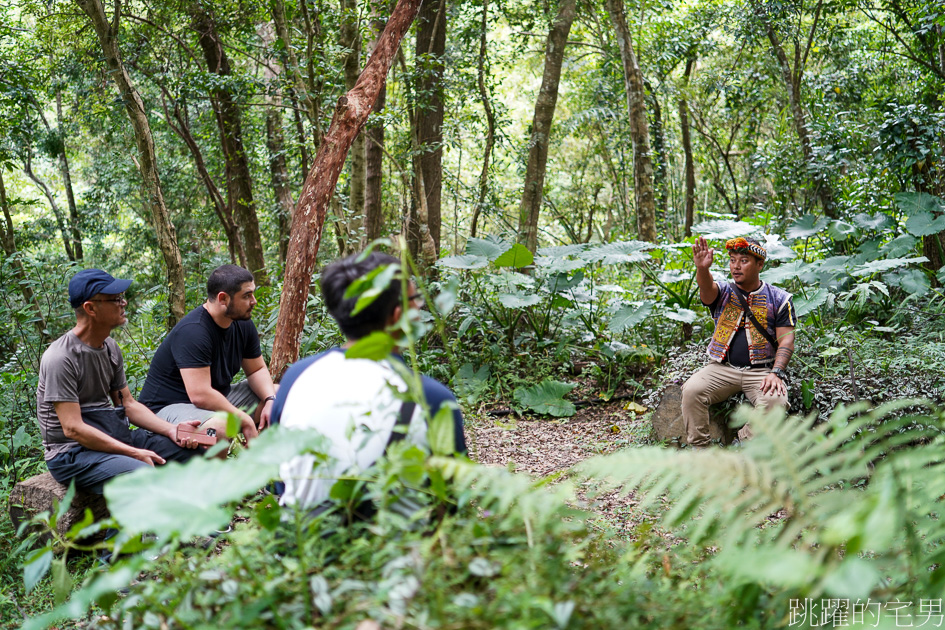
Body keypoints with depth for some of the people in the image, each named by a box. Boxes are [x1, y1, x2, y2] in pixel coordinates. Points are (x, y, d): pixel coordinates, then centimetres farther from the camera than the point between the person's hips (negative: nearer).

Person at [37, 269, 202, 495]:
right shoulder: (60, 358, -18)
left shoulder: (110, 347, 9)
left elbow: (128, 403, 14)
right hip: (73, 452, -9)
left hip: (116, 436, 9)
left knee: (194, 450, 0)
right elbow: (72, 428, -21)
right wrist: (134, 453, -22)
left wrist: (171, 430, -3)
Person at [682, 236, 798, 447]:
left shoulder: (779, 299, 7)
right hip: (722, 367, 1)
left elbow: (786, 340, 1)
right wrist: (702, 269, -42)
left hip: (761, 370, -1)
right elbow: (707, 289, -17)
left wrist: (776, 373, -17)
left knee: (775, 401, -32)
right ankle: (699, 449, -13)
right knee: (691, 390, -25)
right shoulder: (723, 292, 8)